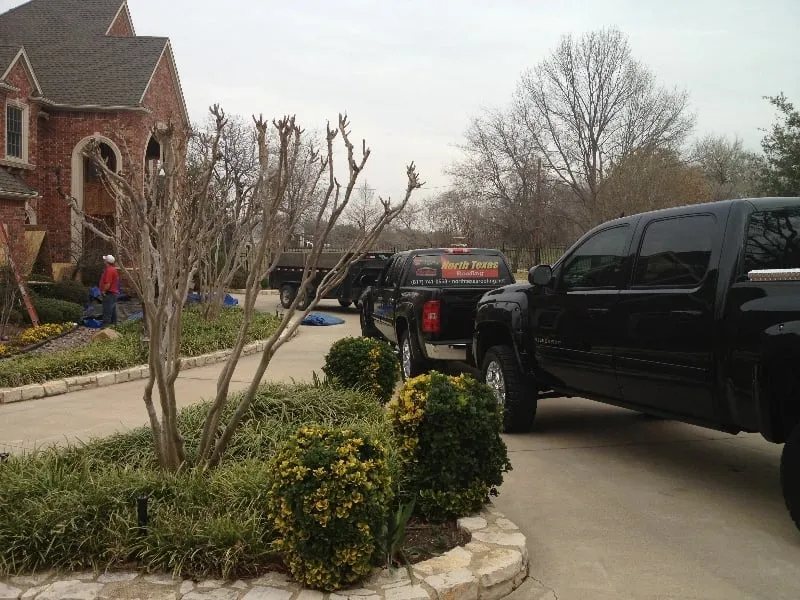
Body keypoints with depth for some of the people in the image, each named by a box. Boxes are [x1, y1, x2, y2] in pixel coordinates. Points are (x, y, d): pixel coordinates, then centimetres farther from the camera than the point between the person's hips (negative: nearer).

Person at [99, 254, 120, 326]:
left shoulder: (109, 270, -19)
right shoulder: (113, 269, 15)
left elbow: (108, 284, -25)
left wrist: (103, 291, -13)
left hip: (109, 294, -11)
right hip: (114, 293, 11)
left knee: (107, 312, -9)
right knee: (112, 311, 15)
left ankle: (106, 326, -10)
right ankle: (113, 324, 20)